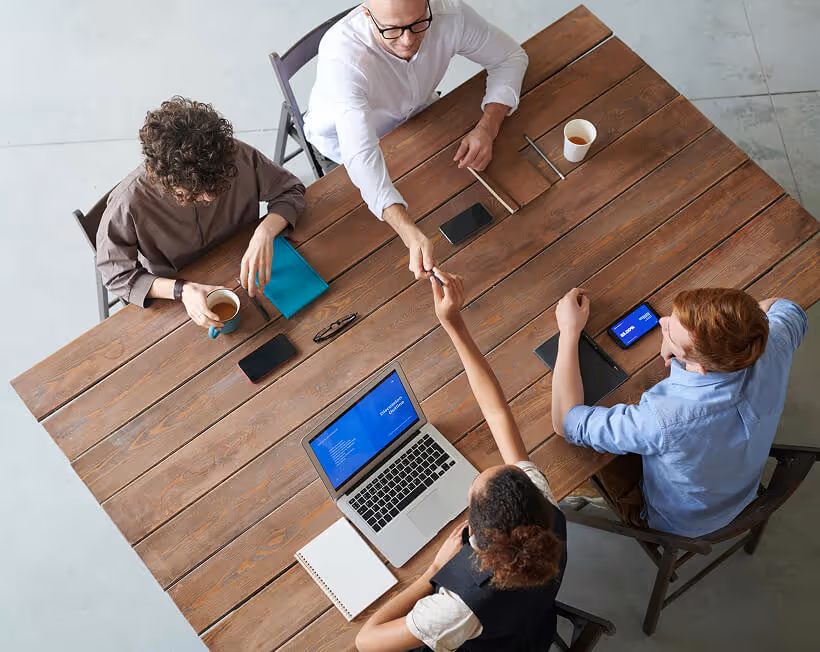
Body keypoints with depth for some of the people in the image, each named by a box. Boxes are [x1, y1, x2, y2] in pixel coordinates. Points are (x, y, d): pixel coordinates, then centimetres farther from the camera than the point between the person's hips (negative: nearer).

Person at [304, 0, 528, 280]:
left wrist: (487, 129, -31)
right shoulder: (341, 56, -43)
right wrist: (412, 235, -64)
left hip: (415, 111, 4)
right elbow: (361, 156, -51)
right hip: (342, 132, -4)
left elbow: (511, 57, -14)